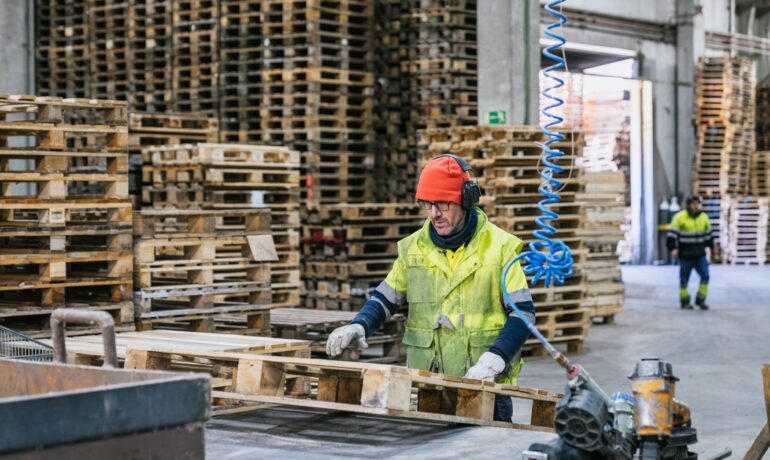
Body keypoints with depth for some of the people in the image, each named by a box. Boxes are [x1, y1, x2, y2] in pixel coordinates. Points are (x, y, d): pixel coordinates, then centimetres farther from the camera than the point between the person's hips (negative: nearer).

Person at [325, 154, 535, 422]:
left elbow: (523, 311, -4)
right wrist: (359, 326, -6)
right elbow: (385, 299, 15)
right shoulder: (414, 247, 9)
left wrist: (493, 360, -17)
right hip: (425, 383, 3)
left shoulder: (499, 246, -2)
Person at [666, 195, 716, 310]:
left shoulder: (704, 217, 8)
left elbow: (708, 235, 20)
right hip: (685, 255, -4)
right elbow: (672, 235, -8)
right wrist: (673, 248, -17)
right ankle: (684, 301, 17)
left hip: (700, 254, 4)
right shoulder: (679, 217, -8)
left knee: (705, 275, -5)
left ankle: (701, 300, 6)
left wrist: (712, 246, 24)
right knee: (684, 279, 3)